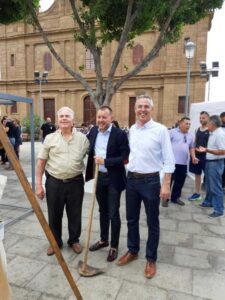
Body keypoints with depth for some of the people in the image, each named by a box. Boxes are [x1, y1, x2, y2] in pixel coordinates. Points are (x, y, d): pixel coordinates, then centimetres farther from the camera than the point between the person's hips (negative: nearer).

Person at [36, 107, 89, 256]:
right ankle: (55, 242, 36)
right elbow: (41, 162, 2)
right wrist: (38, 184, -1)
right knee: (54, 215, 14)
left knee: (75, 214, 13)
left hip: (75, 182, 0)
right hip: (54, 182, 1)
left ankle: (74, 240, 36)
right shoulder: (50, 138, 0)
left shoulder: (82, 138, 0)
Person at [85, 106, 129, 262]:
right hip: (98, 177, 6)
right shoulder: (93, 131, 4)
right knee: (103, 211, 20)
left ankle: (114, 247, 24)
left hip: (113, 179, -5)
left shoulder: (120, 134, -14)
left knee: (113, 214, 6)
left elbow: (125, 157, -18)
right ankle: (103, 239, 39)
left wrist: (105, 161, -23)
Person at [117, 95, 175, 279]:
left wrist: (166, 185, -13)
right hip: (132, 179, 6)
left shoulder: (161, 130, -11)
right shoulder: (132, 129, 6)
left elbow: (169, 160, -10)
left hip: (151, 180, -5)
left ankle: (151, 259, 31)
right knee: (131, 219, 18)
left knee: (152, 223, 11)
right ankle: (132, 251, 40)